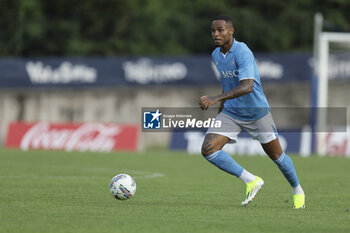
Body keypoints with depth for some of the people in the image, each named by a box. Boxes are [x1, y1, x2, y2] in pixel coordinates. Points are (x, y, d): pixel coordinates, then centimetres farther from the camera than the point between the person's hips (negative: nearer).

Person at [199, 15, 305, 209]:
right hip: (231, 113, 6)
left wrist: (216, 98, -48)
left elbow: (247, 86, -38)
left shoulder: (242, 52, -24)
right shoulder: (216, 55, 0)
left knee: (276, 155, 9)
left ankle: (297, 191, 36)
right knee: (208, 149, -17)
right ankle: (251, 181, -7)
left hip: (256, 112, -6)